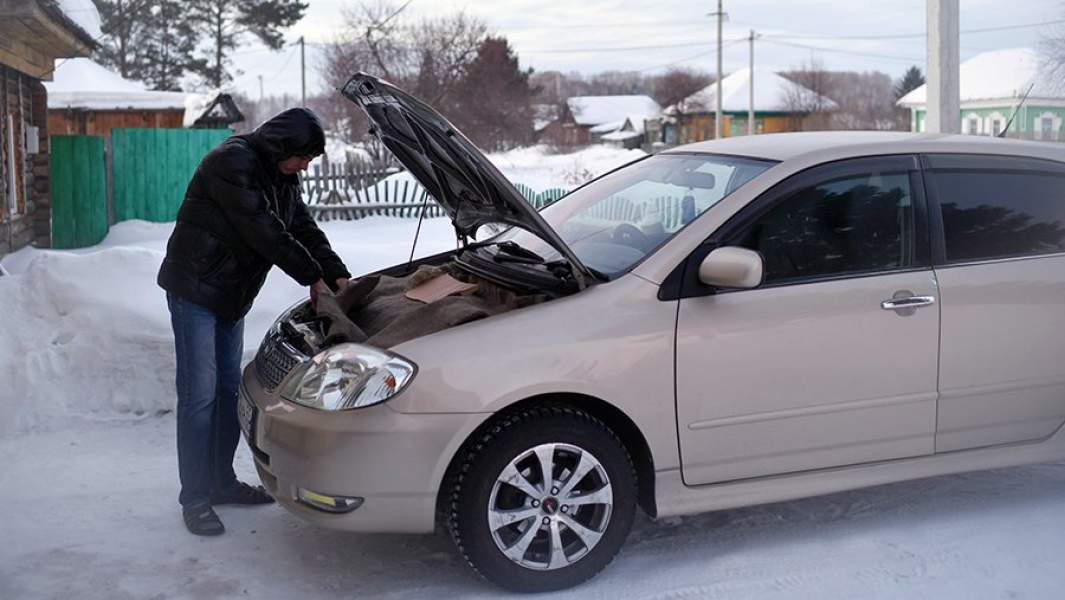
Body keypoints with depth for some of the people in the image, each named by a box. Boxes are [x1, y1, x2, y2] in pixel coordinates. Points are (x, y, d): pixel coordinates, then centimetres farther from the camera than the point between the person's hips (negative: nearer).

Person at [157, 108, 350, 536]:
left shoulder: (280, 174, 7)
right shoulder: (231, 162, -22)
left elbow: (304, 228, 8)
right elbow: (264, 231, -25)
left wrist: (338, 276, -4)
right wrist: (312, 276, -18)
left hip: (232, 293, 9)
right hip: (195, 289, -9)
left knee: (230, 388, 12)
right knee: (199, 394, -7)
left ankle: (221, 481, 23)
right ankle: (194, 498, 0)